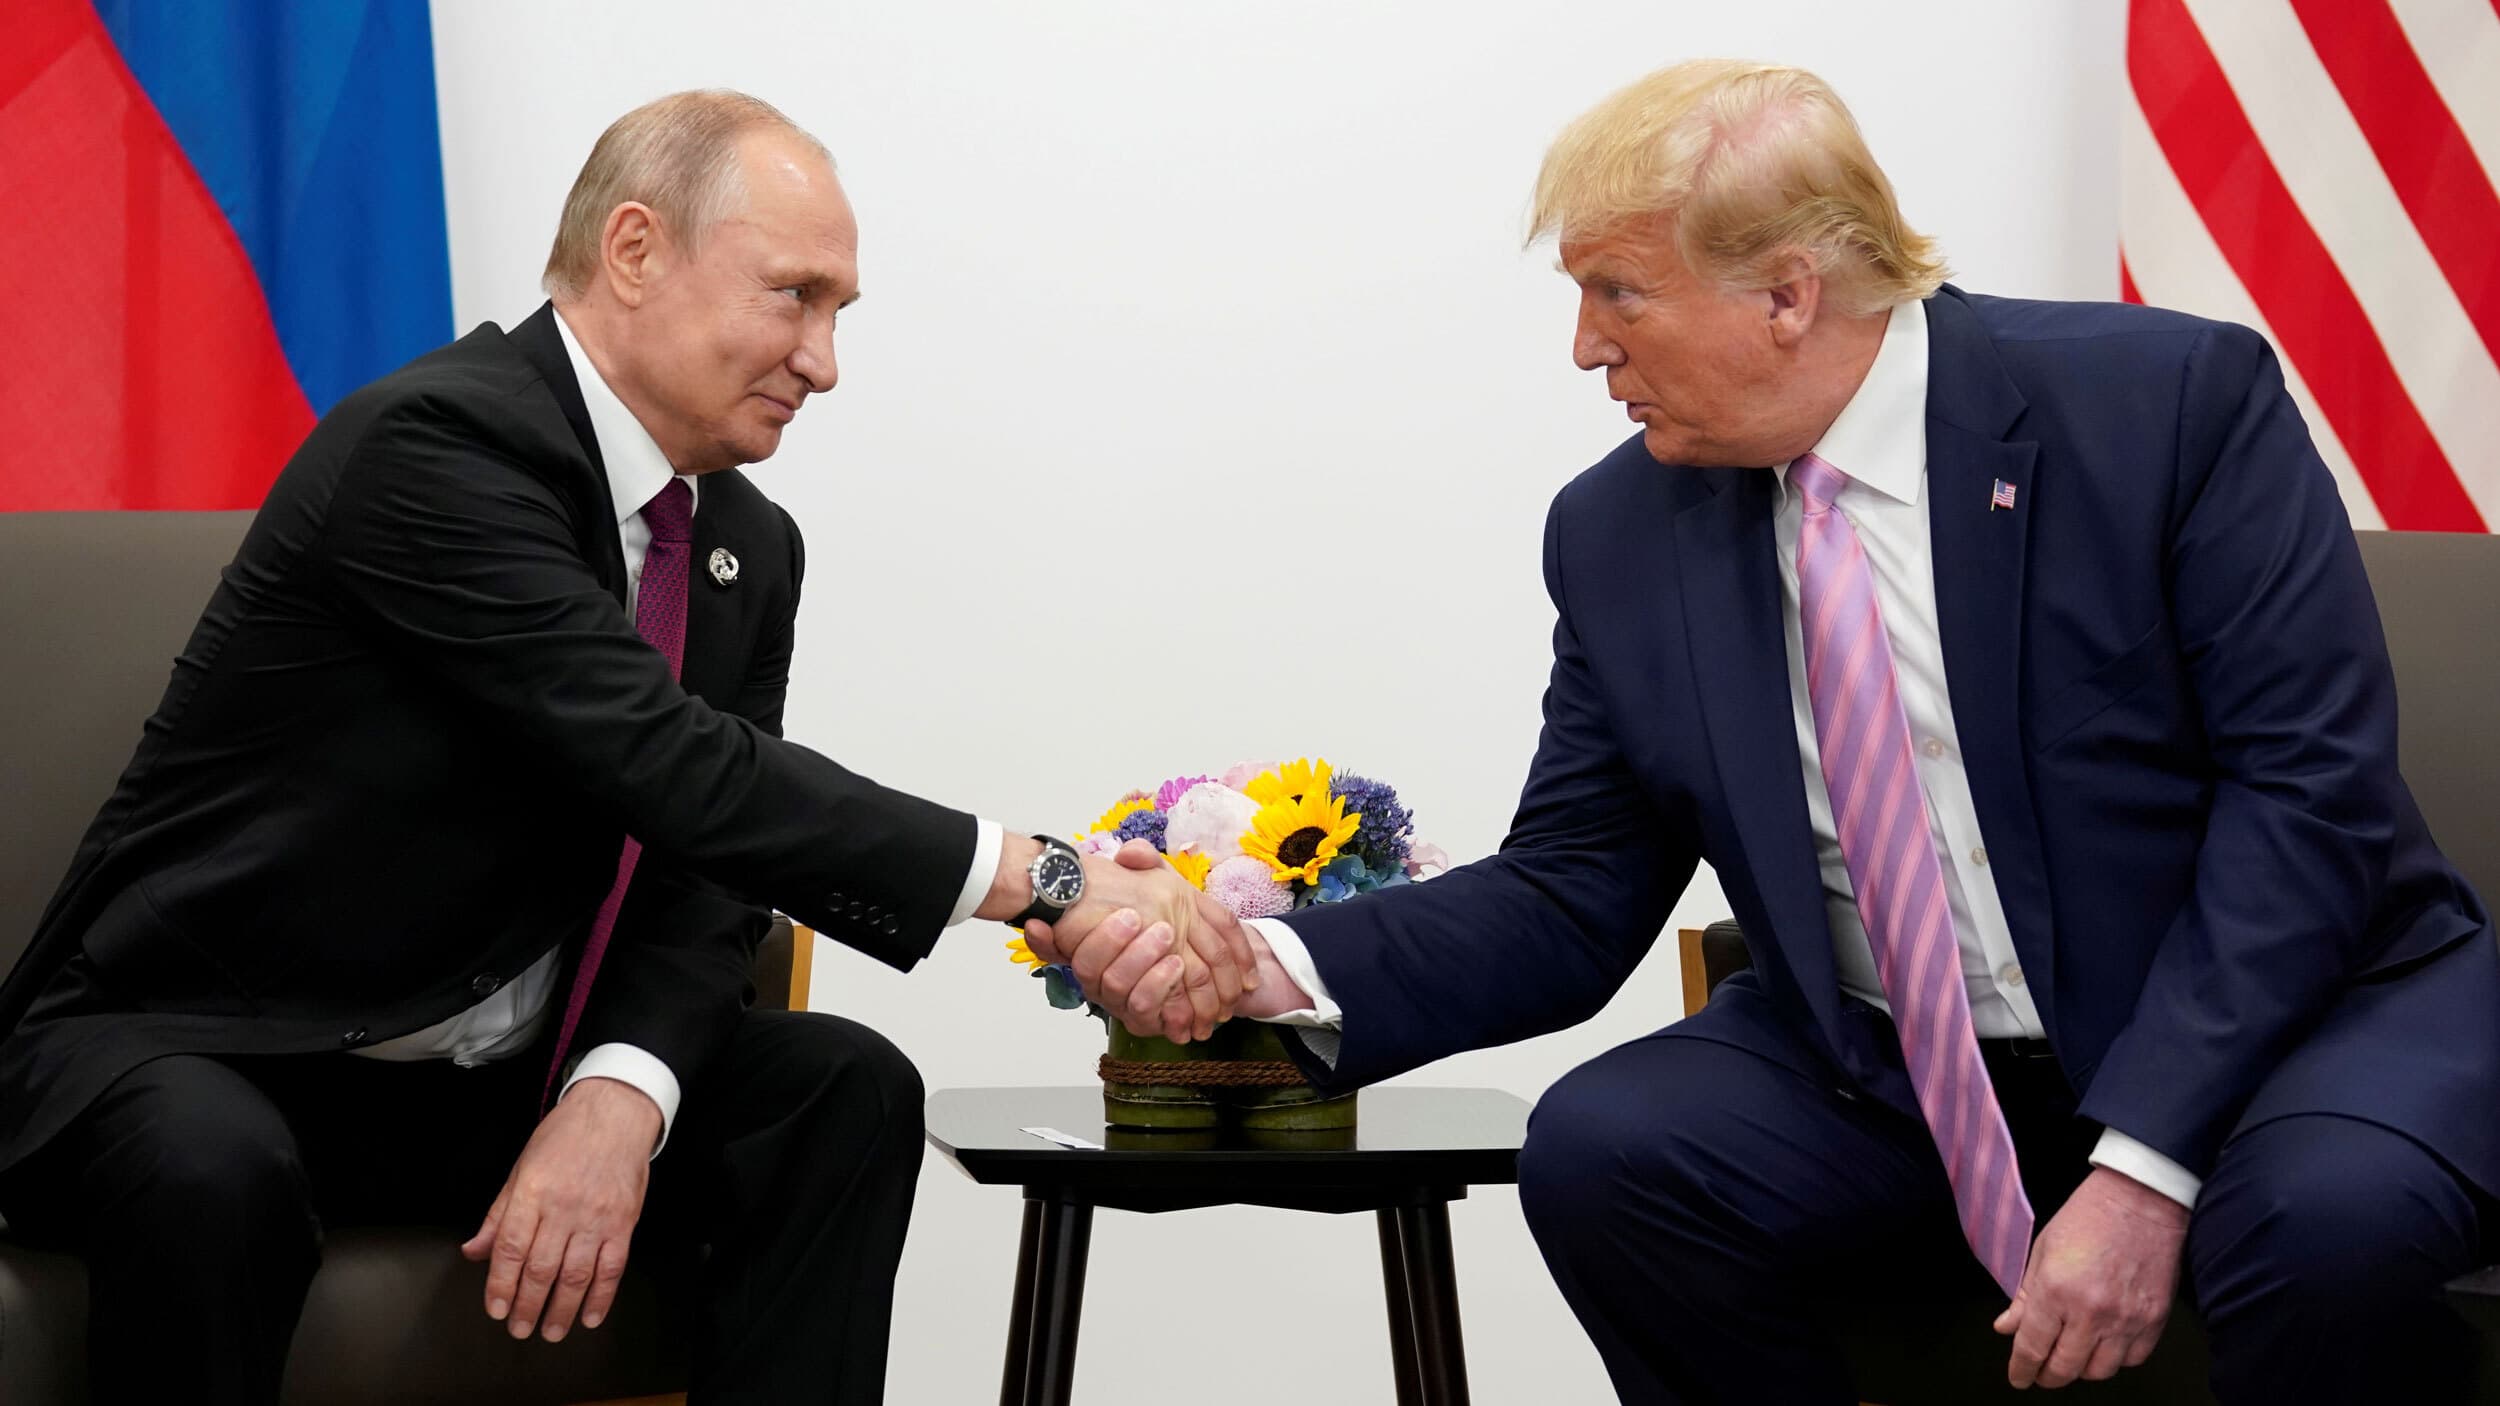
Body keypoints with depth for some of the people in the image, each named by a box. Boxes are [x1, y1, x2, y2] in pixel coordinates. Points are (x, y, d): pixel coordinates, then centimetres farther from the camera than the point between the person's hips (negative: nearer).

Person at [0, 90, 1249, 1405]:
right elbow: (675, 769, -30)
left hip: (489, 1085, 7)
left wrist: (620, 1096, -21)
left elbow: (703, 880, 1)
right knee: (211, 1169, -38)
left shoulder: (749, 547, 5)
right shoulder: (435, 443, -22)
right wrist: (1046, 881, -30)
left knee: (844, 1089, -12)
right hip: (202, 1057, -7)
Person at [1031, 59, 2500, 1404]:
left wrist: (2143, 1164, -25)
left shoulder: (2174, 401, -12)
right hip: (1891, 1085, 4)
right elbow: (1567, 904, 3)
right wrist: (1283, 968, -15)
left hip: (2285, 1013, -3)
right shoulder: (1621, 534, 1)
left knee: (2333, 1211, -35)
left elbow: (2307, 791, -16)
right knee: (1596, 1153, -21)